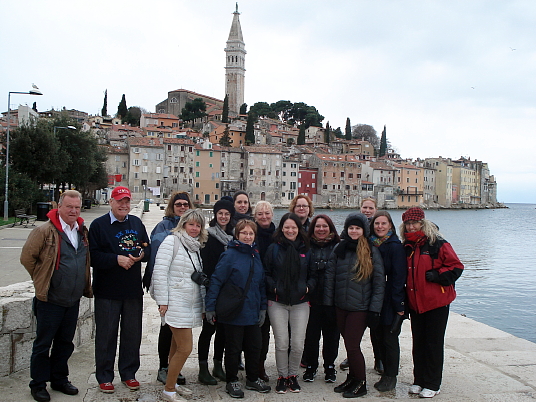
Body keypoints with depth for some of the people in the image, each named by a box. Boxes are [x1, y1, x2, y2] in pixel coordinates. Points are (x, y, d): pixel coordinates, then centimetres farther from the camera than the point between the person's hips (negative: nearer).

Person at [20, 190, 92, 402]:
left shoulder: (83, 231, 7)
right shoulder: (45, 231, -13)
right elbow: (27, 257, -9)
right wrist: (41, 281, -2)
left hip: (73, 301, 6)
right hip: (50, 300, -6)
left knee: (65, 343, 16)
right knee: (43, 344, 6)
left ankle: (59, 380, 31)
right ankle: (38, 385, 21)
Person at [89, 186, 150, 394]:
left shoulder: (136, 223, 11)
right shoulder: (98, 225, -5)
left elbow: (148, 248, 14)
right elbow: (93, 256, -12)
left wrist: (141, 254, -8)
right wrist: (117, 259, -20)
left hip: (133, 290, 4)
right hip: (107, 291, -4)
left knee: (132, 333, 12)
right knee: (106, 335, 5)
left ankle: (128, 373, 26)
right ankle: (104, 377, 19)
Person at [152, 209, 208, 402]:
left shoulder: (196, 247, 15)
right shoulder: (172, 241, -8)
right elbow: (160, 271, -14)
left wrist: (203, 303, 15)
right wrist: (162, 302, -17)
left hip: (192, 304, 7)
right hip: (176, 304, -7)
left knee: (177, 346, 14)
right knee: (185, 348, -8)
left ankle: (172, 382, 28)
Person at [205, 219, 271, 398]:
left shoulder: (256, 255, 7)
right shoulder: (230, 255, -13)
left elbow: (261, 284, 12)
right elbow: (216, 281, -15)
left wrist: (263, 308, 9)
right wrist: (210, 307, -18)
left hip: (253, 313, 6)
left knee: (255, 346, 15)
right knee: (233, 348, 8)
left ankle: (253, 379, 33)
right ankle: (232, 381, 25)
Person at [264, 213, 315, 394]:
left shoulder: (306, 250, 8)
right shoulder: (273, 249, 3)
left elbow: (312, 275, 14)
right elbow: (266, 274, 3)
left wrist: (308, 287, -4)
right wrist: (273, 287, -12)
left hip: (300, 303, 2)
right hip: (278, 303, -1)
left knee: (298, 343, 1)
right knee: (281, 343, 0)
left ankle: (293, 375, 23)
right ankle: (282, 376, 19)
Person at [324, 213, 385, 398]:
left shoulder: (371, 251, -5)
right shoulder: (339, 248, 5)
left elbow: (379, 282, -6)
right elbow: (330, 276, 5)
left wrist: (374, 309, -10)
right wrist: (328, 303, 1)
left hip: (360, 308, -4)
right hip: (340, 306, 4)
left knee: (352, 346, -2)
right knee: (349, 344, 11)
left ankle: (360, 383, 17)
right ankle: (352, 378, 28)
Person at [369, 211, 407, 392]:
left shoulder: (395, 246, -10)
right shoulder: (371, 244, 8)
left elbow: (399, 277, -13)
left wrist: (399, 304, -16)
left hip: (390, 302, -6)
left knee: (389, 339, 4)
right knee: (377, 337, 11)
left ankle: (390, 377, 18)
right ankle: (386, 373, 26)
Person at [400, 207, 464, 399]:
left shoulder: (438, 244, -9)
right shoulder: (407, 247, 8)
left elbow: (456, 268, -9)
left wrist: (436, 276, -19)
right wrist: (403, 298, 10)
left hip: (436, 303, -5)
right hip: (415, 302, 5)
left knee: (434, 343, 3)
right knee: (418, 342, 12)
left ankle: (432, 385, 14)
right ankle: (419, 380, 24)